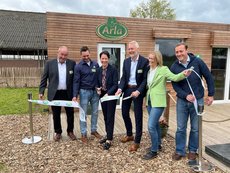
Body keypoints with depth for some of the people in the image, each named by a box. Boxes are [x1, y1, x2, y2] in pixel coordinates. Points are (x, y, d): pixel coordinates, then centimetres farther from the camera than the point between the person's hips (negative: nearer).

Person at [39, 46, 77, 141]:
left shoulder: (72, 63, 0)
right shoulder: (49, 63, 0)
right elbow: (44, 78, 1)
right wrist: (41, 92, -5)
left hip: (68, 93, 1)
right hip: (55, 94, 0)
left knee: (70, 113, 10)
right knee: (56, 115, 10)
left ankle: (70, 131, 29)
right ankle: (58, 132, 27)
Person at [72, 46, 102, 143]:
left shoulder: (95, 64, 3)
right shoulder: (78, 66, -6)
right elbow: (76, 81, -8)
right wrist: (75, 95, -13)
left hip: (95, 91, 4)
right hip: (84, 91, -3)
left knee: (95, 112, 11)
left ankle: (94, 130, 27)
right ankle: (83, 134, 15)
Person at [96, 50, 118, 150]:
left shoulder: (113, 70, -11)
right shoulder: (98, 70, 5)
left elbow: (115, 84, -13)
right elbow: (97, 83, 12)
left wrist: (108, 93, -21)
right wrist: (98, 89, -8)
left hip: (111, 95, -5)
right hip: (102, 95, 5)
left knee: (110, 117, -2)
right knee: (105, 117, 14)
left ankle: (109, 140, 4)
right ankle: (108, 135, 29)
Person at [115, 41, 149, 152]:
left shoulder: (145, 61, -8)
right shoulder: (126, 61, 8)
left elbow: (145, 79, -11)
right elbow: (123, 77, 6)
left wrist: (138, 91, -21)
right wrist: (120, 88, -10)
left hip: (138, 90, -5)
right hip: (127, 89, 6)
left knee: (138, 115, 2)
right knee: (124, 112, 13)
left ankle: (137, 141, 15)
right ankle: (129, 134, 36)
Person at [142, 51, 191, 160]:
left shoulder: (163, 69, -10)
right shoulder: (149, 70, 10)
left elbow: (174, 77, -24)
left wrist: (183, 74, -40)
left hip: (158, 102, -7)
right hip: (149, 101, 7)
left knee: (151, 126, -11)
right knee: (155, 124, 19)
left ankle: (154, 151, 4)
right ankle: (158, 144, 36)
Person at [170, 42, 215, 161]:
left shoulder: (197, 62, -9)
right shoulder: (174, 67, -5)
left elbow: (209, 78, -1)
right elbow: (175, 85, -4)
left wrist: (211, 95, 0)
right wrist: (186, 95, -18)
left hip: (198, 100, -1)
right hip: (182, 101, 1)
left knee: (195, 128, 10)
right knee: (181, 128, 7)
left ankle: (192, 150, 28)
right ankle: (179, 151, 22)